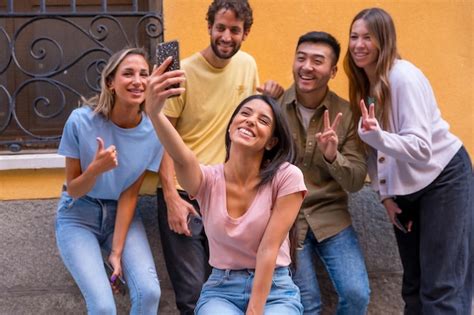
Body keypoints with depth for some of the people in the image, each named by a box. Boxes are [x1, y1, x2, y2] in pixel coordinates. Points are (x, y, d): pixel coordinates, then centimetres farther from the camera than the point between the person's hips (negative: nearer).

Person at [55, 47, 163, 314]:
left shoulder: (154, 131, -15)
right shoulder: (82, 121, -20)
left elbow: (130, 194, -7)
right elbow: (73, 191, -11)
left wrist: (117, 250, -10)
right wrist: (95, 169, -32)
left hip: (122, 214, 2)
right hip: (79, 216, -2)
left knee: (149, 292, -20)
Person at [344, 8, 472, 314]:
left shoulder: (404, 76, -21)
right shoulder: (363, 83, 2)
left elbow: (421, 149, -29)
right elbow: (374, 148, 8)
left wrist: (376, 135, -44)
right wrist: (385, 194, 0)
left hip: (443, 179, -8)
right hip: (404, 185, 8)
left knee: (441, 288, -10)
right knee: (413, 284, 13)